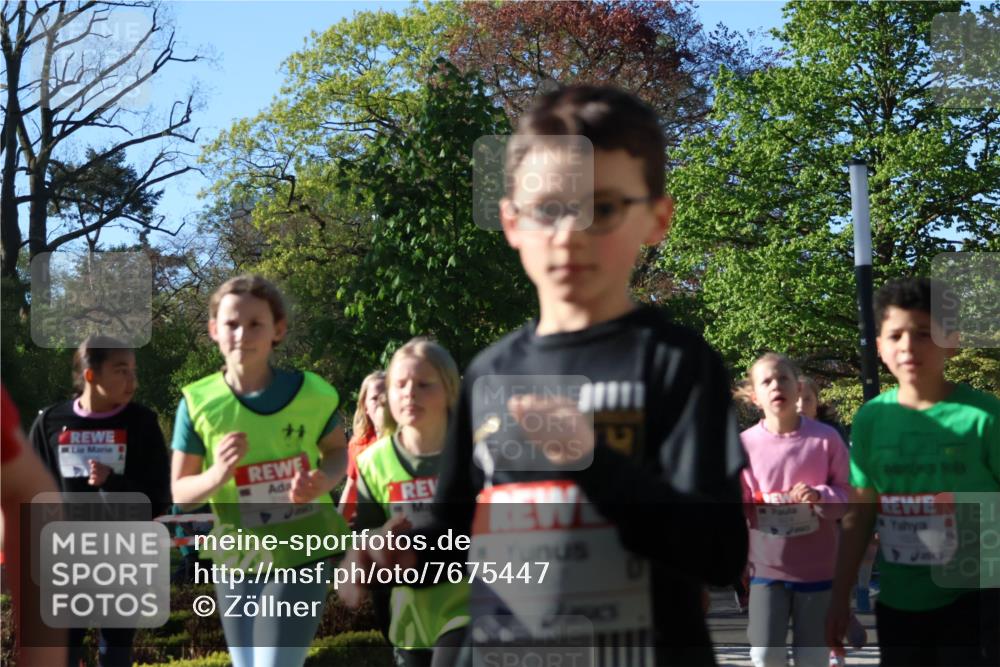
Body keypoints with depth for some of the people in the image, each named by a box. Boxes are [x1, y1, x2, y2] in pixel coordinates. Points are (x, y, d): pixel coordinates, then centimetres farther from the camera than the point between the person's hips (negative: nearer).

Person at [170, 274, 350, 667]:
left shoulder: (310, 393, -10)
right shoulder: (198, 403, -8)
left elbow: (338, 450, 9)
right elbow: (181, 493, -2)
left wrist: (322, 481, -14)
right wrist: (217, 475, -25)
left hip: (300, 554, -3)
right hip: (236, 560, 3)